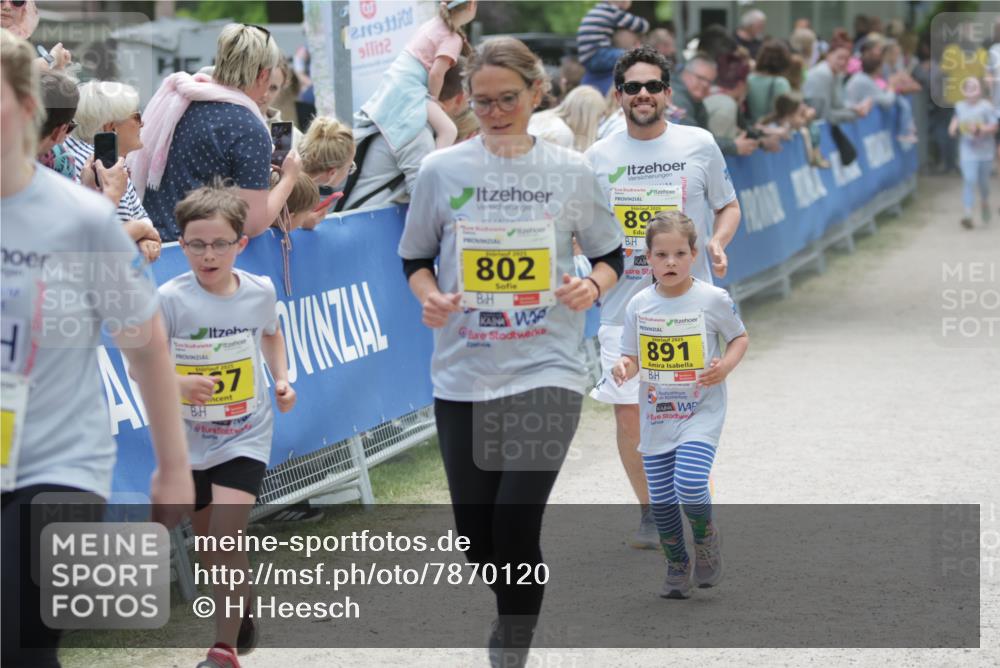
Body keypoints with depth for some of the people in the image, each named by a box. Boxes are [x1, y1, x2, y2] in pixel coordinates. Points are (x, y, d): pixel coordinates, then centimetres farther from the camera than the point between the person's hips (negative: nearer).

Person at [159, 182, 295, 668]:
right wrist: (178, 383, -32)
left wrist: (281, 378, 3)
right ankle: (242, 618, 40)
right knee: (209, 547, 14)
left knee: (227, 540, -16)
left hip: (245, 438, -1)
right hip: (188, 440, 1)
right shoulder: (172, 298, -15)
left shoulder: (260, 291, -5)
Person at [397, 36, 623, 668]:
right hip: (464, 375, 2)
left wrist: (594, 286, -12)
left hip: (547, 371, -2)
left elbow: (610, 255, 10)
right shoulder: (441, 171, 1)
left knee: (516, 528, -17)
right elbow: (416, 258, 11)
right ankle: (516, 613, 40)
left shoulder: (571, 171, 0)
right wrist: (430, 296, -10)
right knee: (477, 540, 8)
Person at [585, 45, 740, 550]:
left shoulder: (699, 144, 2)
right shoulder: (599, 156, 6)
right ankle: (651, 512, 20)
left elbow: (727, 207, 12)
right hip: (623, 304, 2)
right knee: (628, 416, 0)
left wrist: (717, 243, -7)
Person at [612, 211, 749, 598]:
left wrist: (727, 365, -15)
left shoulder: (712, 299, -8)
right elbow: (633, 357, 8)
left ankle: (706, 538, 11)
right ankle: (677, 566, 27)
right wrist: (624, 368, -15)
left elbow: (739, 337, 5)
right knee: (660, 499, 6)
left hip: (701, 411, -3)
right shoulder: (639, 305, -1)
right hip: (656, 416, 4)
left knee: (690, 484, -20)